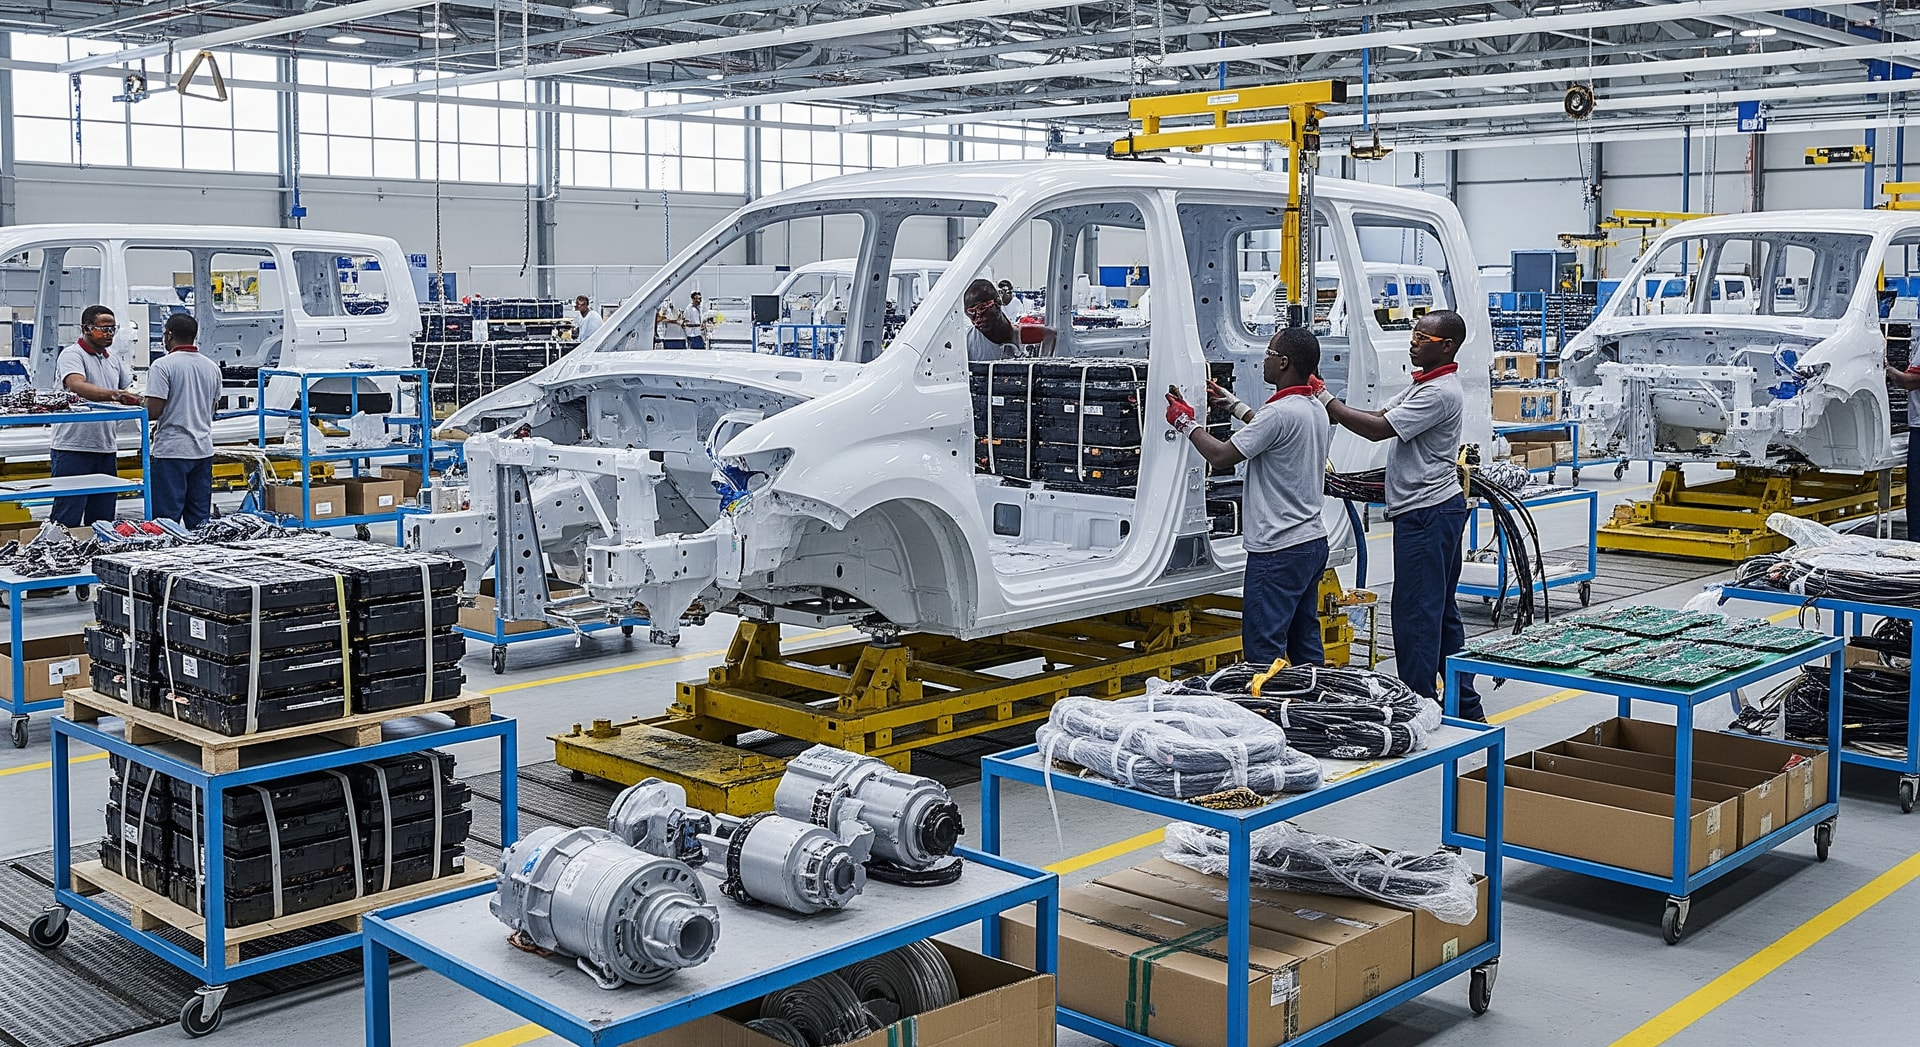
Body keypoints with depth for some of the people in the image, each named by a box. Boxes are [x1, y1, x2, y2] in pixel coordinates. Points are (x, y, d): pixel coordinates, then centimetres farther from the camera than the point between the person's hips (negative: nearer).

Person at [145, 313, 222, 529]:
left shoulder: (163, 365, -10)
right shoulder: (212, 367, 9)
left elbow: (153, 411, -16)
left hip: (172, 450, -6)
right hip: (203, 449, 6)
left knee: (167, 517, -2)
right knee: (200, 519, 9)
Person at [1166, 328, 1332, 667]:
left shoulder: (1280, 413, -19)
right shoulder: (1316, 410, 10)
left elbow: (1221, 456, -16)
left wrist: (1187, 423, 0)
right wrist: (1234, 405, 36)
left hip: (1279, 550, -10)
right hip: (1312, 540, 10)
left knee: (1263, 651, -7)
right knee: (1306, 647, 14)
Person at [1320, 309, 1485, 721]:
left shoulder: (1440, 393, -17)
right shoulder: (1422, 385, 16)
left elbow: (1379, 429, -21)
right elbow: (1379, 415, 14)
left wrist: (1330, 406, -13)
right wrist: (1332, 408, 0)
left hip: (1428, 513, -11)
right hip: (1431, 511, 11)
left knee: (1416, 611, -7)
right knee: (1442, 611, 15)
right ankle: (1466, 706, 23)